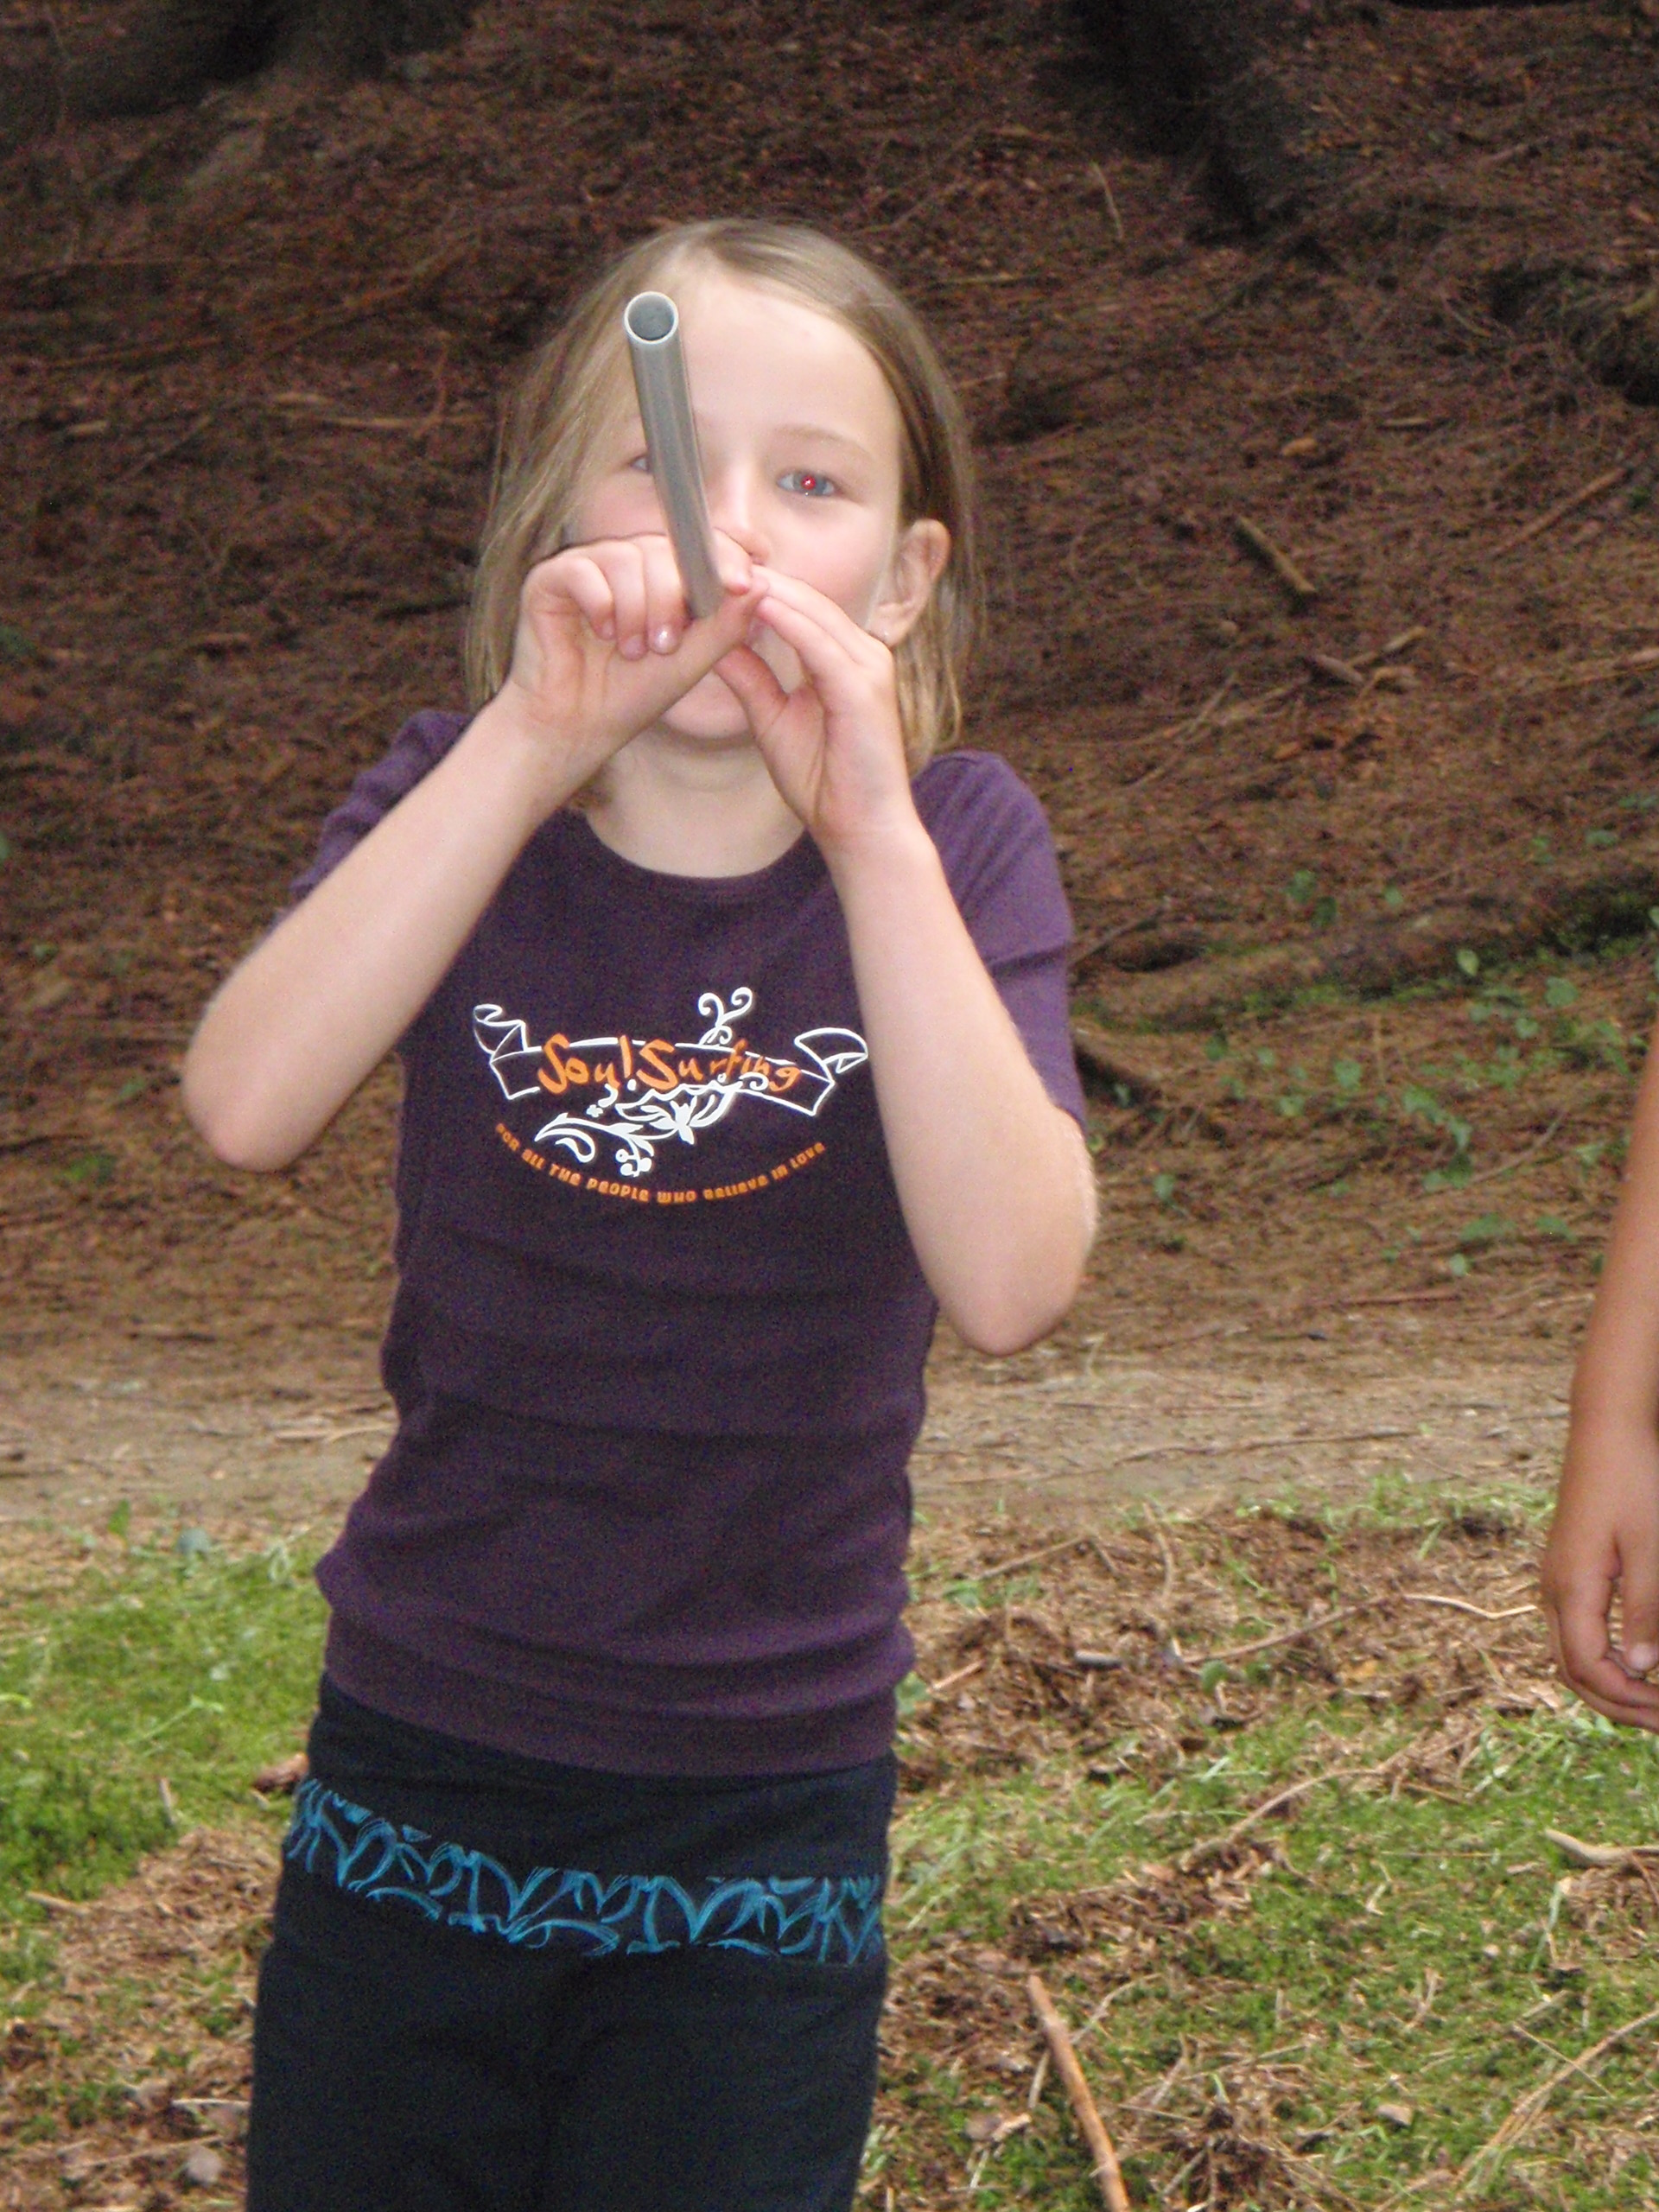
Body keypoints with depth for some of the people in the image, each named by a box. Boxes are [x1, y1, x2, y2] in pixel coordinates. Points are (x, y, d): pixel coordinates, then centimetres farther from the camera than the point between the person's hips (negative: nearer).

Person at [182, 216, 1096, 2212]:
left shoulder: (950, 846, -8)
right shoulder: (470, 804, -4)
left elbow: (1011, 1279, -24)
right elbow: (244, 1108, -23)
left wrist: (869, 830, -29)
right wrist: (530, 747, -31)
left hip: (768, 1817, -1)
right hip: (418, 1772, 1)